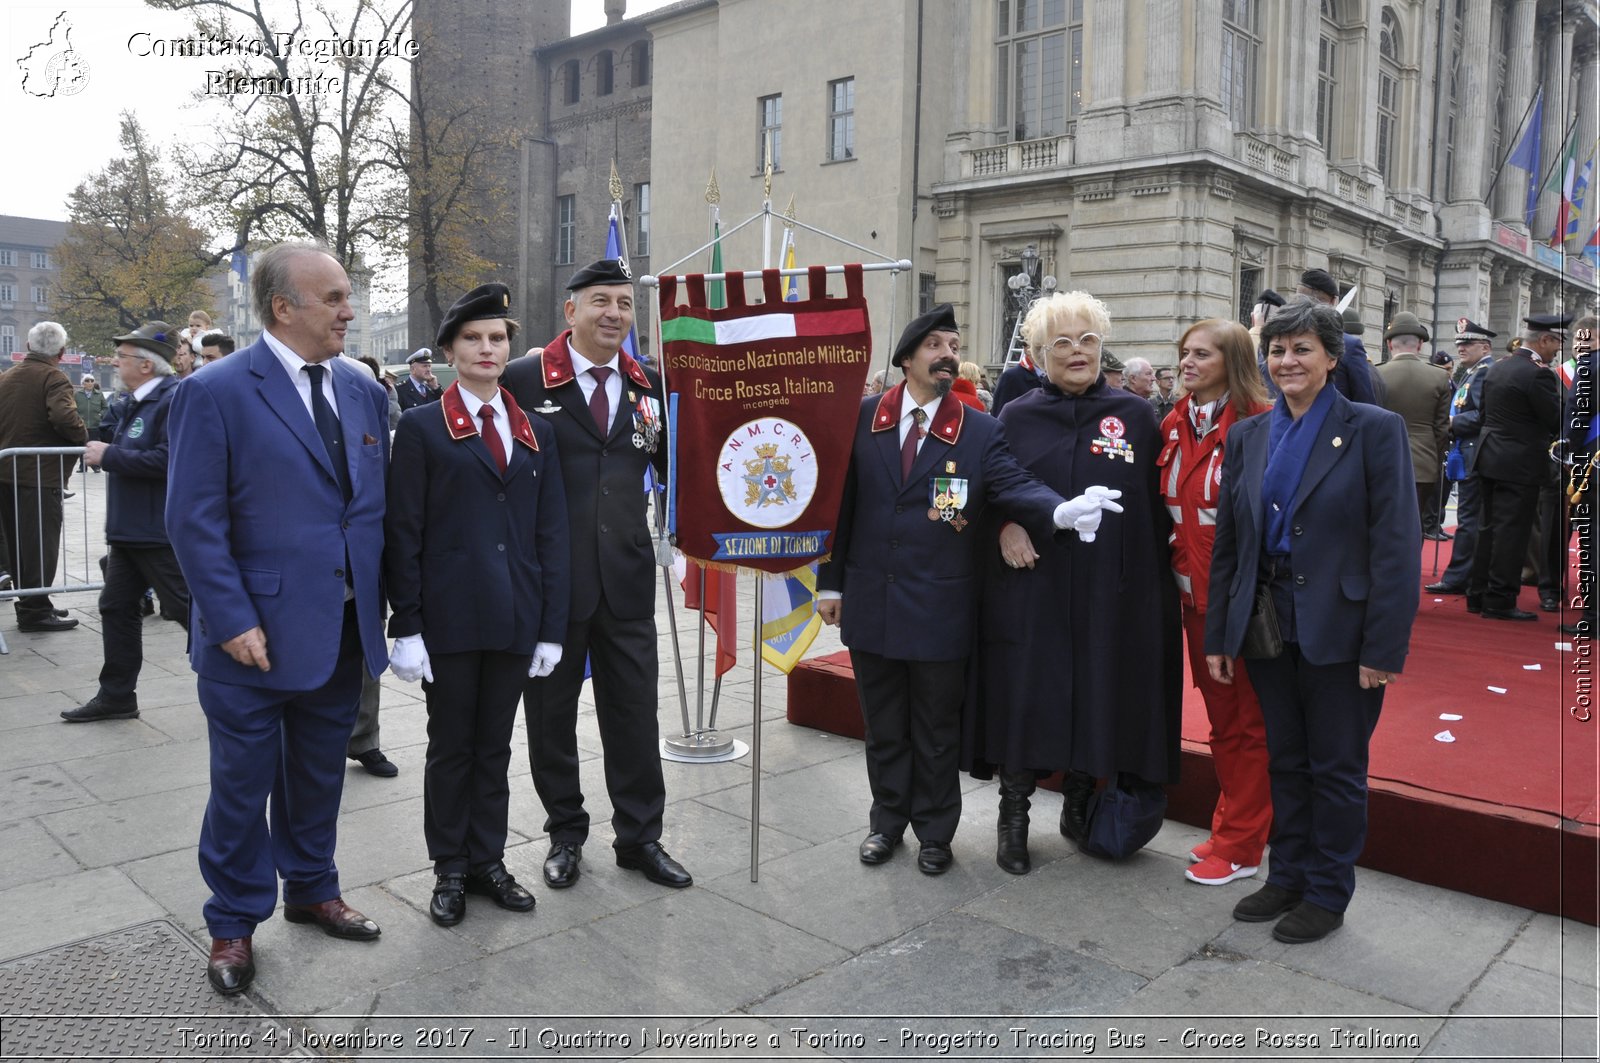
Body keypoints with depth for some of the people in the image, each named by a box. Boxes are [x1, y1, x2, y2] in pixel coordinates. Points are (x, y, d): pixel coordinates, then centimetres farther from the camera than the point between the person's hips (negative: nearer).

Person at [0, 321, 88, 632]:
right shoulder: (54, 378, -11)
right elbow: (65, 417, -26)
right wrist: (84, 438, -10)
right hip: (40, 475, -8)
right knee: (40, 545, -1)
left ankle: (31, 605, 23)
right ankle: (35, 611, 2)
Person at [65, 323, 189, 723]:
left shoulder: (175, 400, -18)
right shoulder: (140, 401, 15)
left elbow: (167, 461, -29)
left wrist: (109, 456, -19)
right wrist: (104, 453, 8)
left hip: (161, 533, -10)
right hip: (130, 531, 10)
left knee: (190, 609, -3)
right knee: (117, 608, 13)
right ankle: (116, 696, 23)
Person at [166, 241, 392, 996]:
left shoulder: (363, 391, 7)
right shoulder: (216, 392, -11)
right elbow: (195, 521, -13)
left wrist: (386, 601, 4)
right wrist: (233, 621, -17)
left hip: (343, 630, 5)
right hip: (256, 636, -5)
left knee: (319, 775, 20)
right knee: (242, 785, 10)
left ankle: (311, 890, 39)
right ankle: (233, 924, 29)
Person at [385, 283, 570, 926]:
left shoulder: (536, 432, 11)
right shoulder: (422, 427, 0)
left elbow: (551, 533, 8)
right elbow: (402, 534, -4)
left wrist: (551, 626, 2)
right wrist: (406, 627, -10)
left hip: (516, 619, 3)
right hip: (448, 618, -3)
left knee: (495, 746, 13)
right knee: (450, 746, 9)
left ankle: (488, 860, 27)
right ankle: (450, 870, 23)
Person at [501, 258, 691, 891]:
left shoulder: (649, 386, 7)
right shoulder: (524, 380, -5)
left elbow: (673, 468, 12)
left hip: (626, 577, 3)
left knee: (634, 709, 10)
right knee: (551, 712, 12)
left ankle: (640, 836, 25)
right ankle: (565, 833, 31)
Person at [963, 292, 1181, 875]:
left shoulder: (1136, 415, 4)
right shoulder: (1017, 418, 4)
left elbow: (1158, 502, 5)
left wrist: (1159, 578, -2)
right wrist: (1005, 526, -12)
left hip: (1112, 591, 1)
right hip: (1032, 585, 0)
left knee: (1101, 699, 9)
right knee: (1025, 697, 2)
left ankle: (1078, 803, 29)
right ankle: (1013, 816, 17)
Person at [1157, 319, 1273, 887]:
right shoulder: (1174, 425, 8)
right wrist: (1173, 565, 9)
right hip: (1195, 590, 7)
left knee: (1247, 720, 6)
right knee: (1219, 714, 16)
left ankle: (1239, 847, 17)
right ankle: (1229, 827, 30)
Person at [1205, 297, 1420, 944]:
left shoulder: (1374, 429, -7)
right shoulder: (1249, 436, 7)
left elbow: (1396, 545, -11)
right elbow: (1227, 543, 8)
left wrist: (1384, 647, -16)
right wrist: (1218, 635, 6)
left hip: (1338, 631, -4)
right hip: (1269, 624, 5)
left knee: (1336, 767, 8)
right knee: (1285, 761, 16)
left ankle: (1328, 895, 24)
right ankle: (1287, 877, 32)